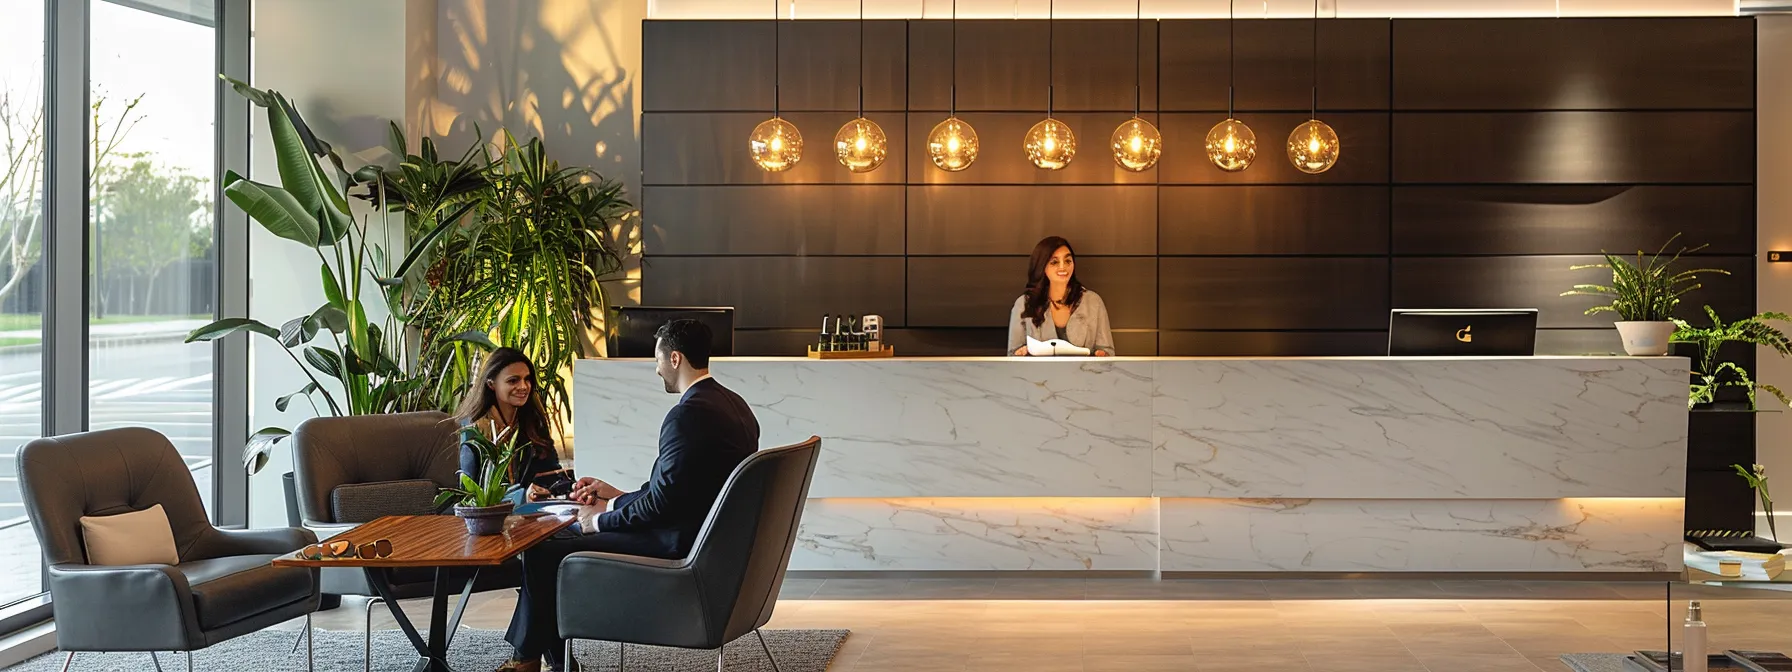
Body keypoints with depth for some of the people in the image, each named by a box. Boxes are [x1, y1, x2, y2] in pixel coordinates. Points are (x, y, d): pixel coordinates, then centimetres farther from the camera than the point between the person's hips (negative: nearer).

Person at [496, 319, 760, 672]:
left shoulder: (686, 415, -21)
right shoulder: (734, 405, 9)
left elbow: (660, 503, -21)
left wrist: (600, 521, -5)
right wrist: (618, 497, 17)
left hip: (680, 547, -11)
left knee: (542, 552, -4)